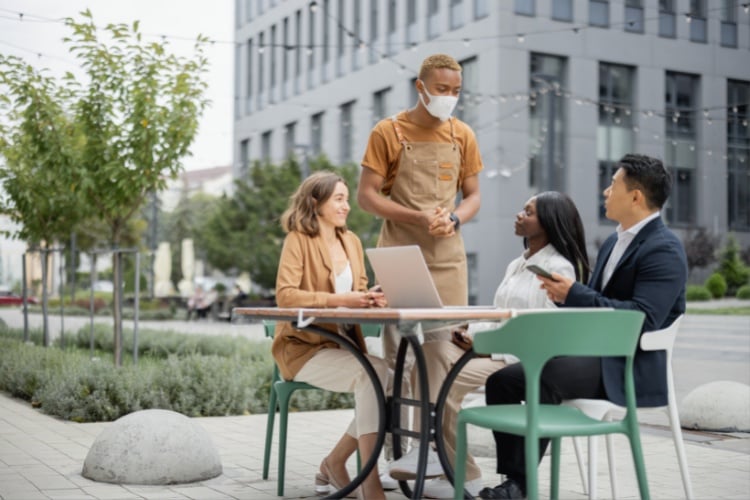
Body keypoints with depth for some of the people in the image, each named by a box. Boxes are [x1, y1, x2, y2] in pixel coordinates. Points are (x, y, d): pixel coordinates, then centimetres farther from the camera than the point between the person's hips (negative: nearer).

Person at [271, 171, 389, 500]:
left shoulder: (351, 241, 13)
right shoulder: (298, 240, -7)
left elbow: (359, 291, 14)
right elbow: (285, 295, -18)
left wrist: (369, 298, -10)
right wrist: (336, 299, -27)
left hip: (343, 343, 6)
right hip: (304, 347, -6)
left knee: (383, 375, -22)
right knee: (372, 375, -29)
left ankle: (334, 464, -5)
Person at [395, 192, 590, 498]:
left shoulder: (559, 269, -7)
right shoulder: (516, 266, 21)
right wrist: (472, 331, -3)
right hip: (495, 349, 8)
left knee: (446, 380, -25)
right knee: (434, 350, -18)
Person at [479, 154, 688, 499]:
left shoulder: (664, 250, -11)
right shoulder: (614, 241, 19)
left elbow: (643, 318, -23)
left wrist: (574, 294, -22)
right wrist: (565, 293, -2)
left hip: (629, 368, -9)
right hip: (591, 354, 10)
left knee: (546, 374, -34)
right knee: (502, 379, -5)